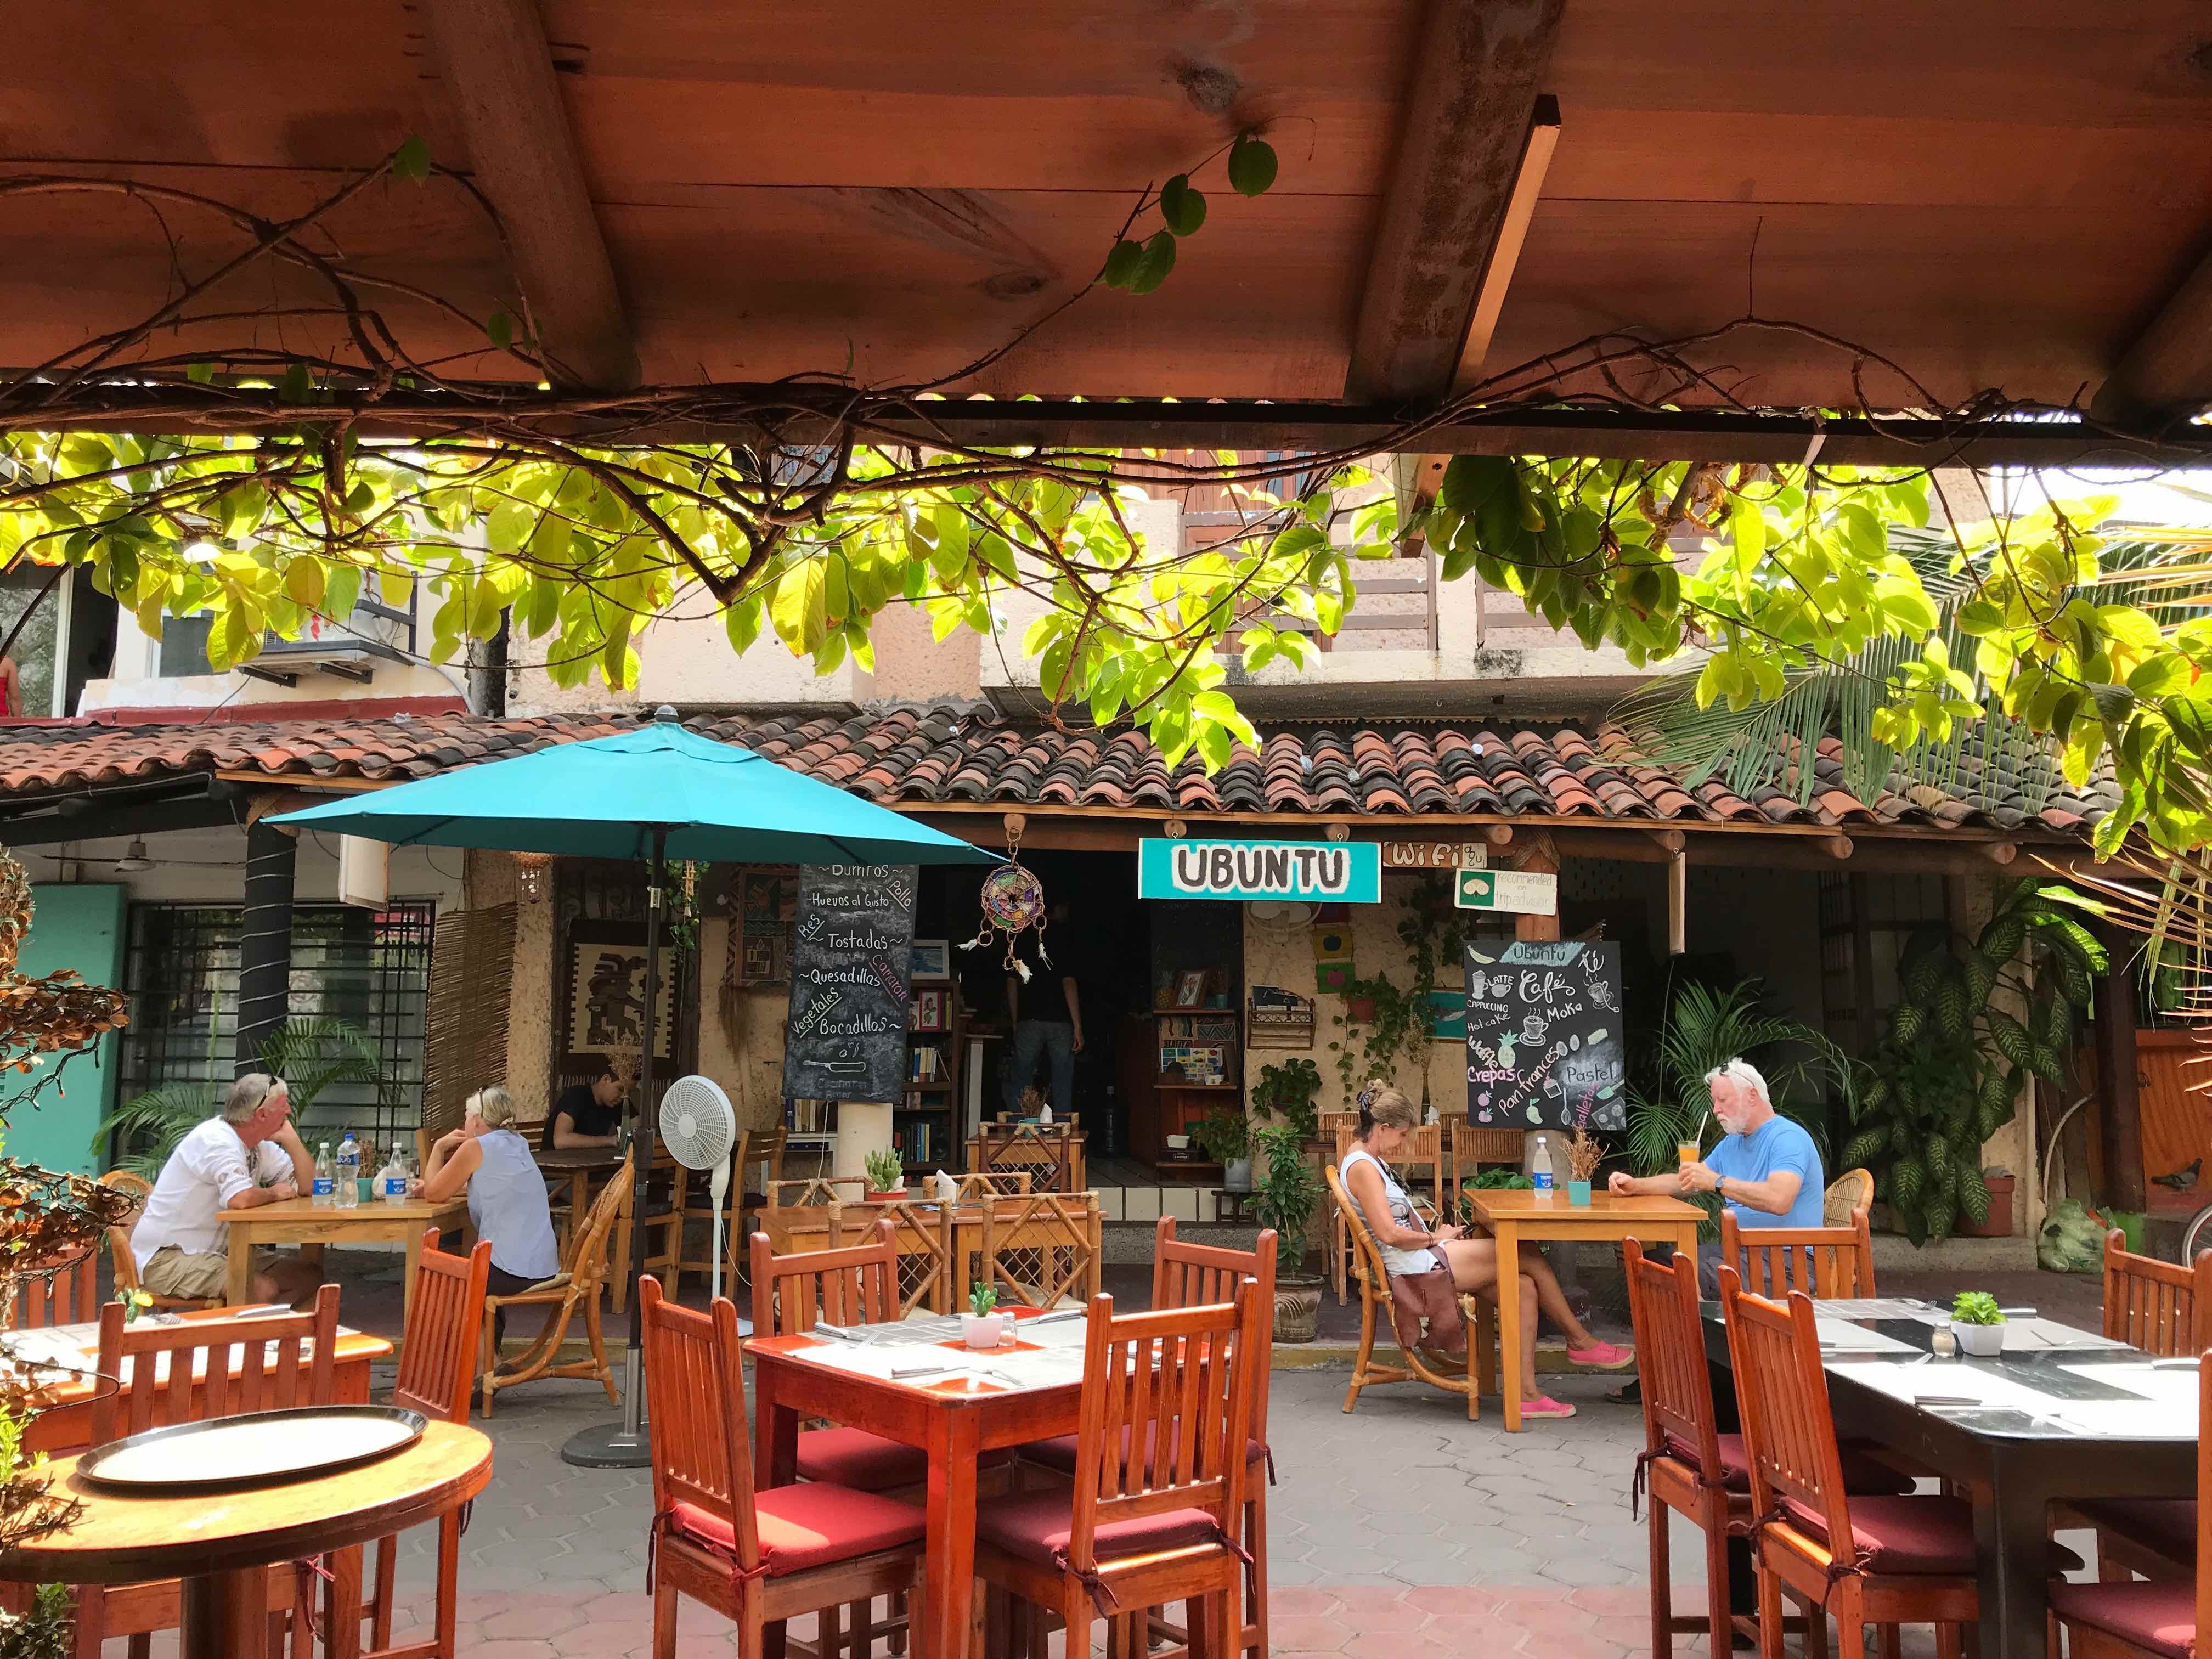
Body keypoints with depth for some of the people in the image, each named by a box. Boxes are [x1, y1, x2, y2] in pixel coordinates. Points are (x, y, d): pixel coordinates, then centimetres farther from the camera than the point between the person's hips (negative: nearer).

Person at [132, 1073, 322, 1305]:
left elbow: (307, 1186, 5)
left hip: (217, 1251, 9)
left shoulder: (261, 1146, 7)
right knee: (264, 1289, -29)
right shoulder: (217, 1140, -21)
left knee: (310, 1275, -2)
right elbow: (241, 1199, -36)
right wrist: (273, 1193, -15)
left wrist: (290, 1138, -4)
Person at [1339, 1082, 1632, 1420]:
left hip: (1422, 1261, 10)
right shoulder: (1362, 1168, -16)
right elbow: (1389, 1233, -22)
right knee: (1531, 1258, -7)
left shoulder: (1372, 1163, 17)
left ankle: (1526, 1392, -4)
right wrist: (1434, 1238, -7)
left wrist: (1433, 1234, 3)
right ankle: (1580, 1341, 12)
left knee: (1524, 1287, -3)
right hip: (1416, 1268, -10)